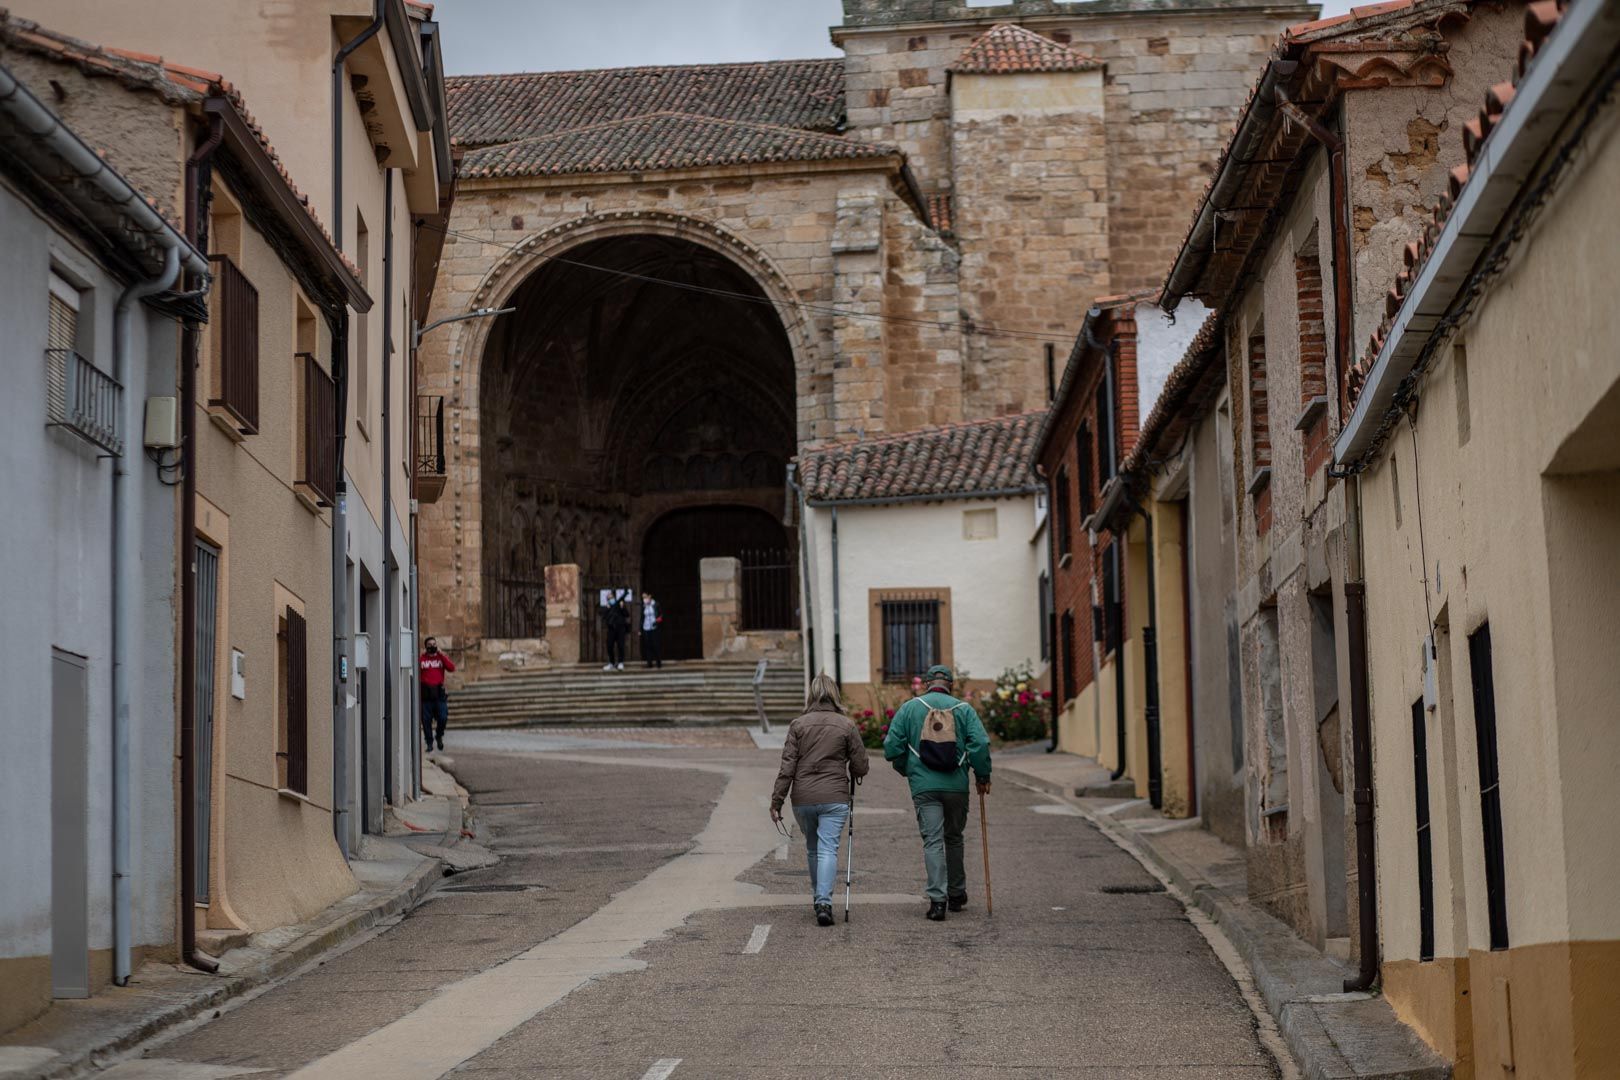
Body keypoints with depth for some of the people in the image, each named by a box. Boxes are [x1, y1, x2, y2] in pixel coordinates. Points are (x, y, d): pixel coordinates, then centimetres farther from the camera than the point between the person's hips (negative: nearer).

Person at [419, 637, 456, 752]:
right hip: (425, 693, -1)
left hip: (439, 692, 1)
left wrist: (441, 654, -8)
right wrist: (421, 655, -14)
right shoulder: (421, 658, 4)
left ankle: (440, 736, 21)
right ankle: (429, 744, 12)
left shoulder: (441, 657, 9)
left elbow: (451, 668, -7)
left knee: (443, 718, -7)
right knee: (426, 720, 1)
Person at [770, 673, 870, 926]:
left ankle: (818, 898, 30)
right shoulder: (847, 725, -2)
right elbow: (861, 767, 0)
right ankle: (824, 902, -20)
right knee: (828, 849, -4)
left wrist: (776, 802, -2)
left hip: (803, 798, 2)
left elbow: (787, 766, -4)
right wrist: (850, 775, 23)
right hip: (835, 798, -2)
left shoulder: (798, 725, 0)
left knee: (812, 848, 19)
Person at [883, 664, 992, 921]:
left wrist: (905, 770, 18)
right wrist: (983, 777, 4)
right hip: (956, 785, 1)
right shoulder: (963, 708, 4)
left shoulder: (909, 708, 4)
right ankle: (957, 895, 28)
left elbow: (892, 746, 0)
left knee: (933, 841, -2)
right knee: (954, 838, 18)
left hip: (924, 787, -1)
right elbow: (980, 744, -7)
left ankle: (937, 899, -14)